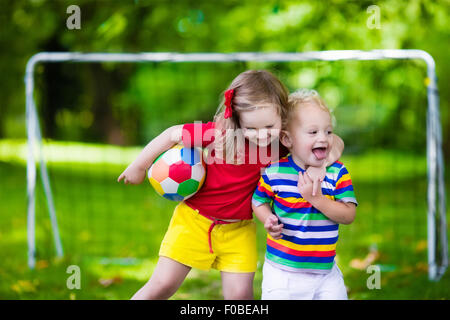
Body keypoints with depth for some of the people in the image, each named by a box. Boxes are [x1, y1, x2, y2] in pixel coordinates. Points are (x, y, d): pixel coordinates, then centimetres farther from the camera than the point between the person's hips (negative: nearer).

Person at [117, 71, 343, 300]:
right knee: (162, 286, 0)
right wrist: (139, 166, 0)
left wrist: (320, 165, -30)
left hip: (238, 229, 2)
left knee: (240, 294, -5)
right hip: (195, 219, -2)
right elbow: (174, 134, -10)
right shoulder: (220, 133, -23)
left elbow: (335, 143, -9)